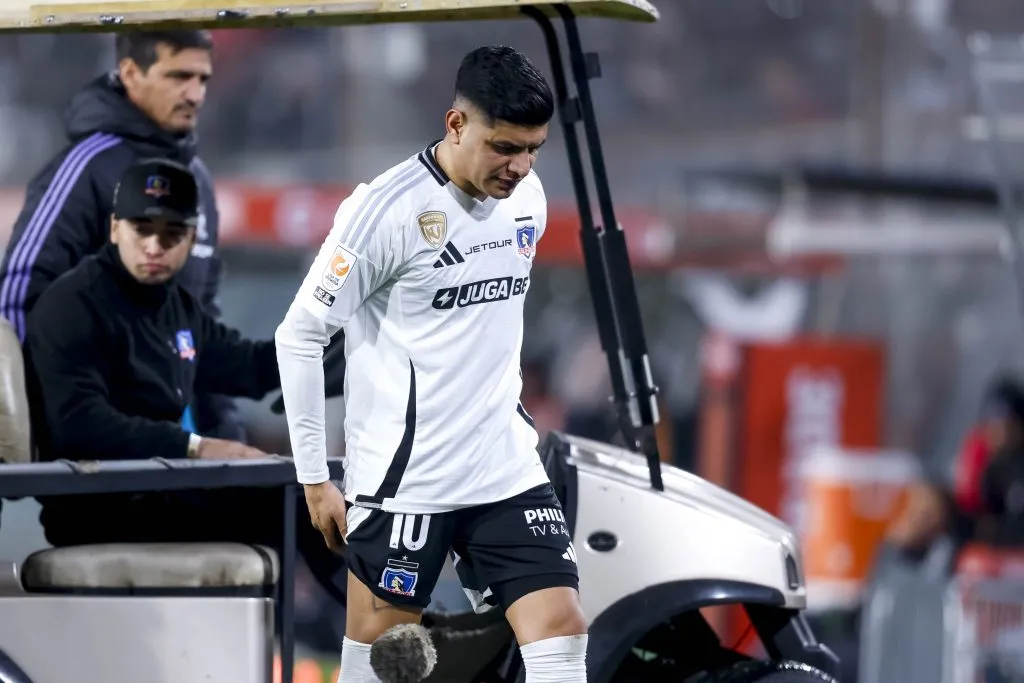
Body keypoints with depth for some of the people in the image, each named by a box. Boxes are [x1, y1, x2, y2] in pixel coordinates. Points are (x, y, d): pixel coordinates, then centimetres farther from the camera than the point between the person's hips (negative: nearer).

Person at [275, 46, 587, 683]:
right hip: (404, 480, -6)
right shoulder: (384, 210, -15)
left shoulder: (528, 198, 5)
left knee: (562, 630, -6)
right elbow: (298, 337, -9)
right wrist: (314, 478, -7)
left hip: (509, 470, 6)